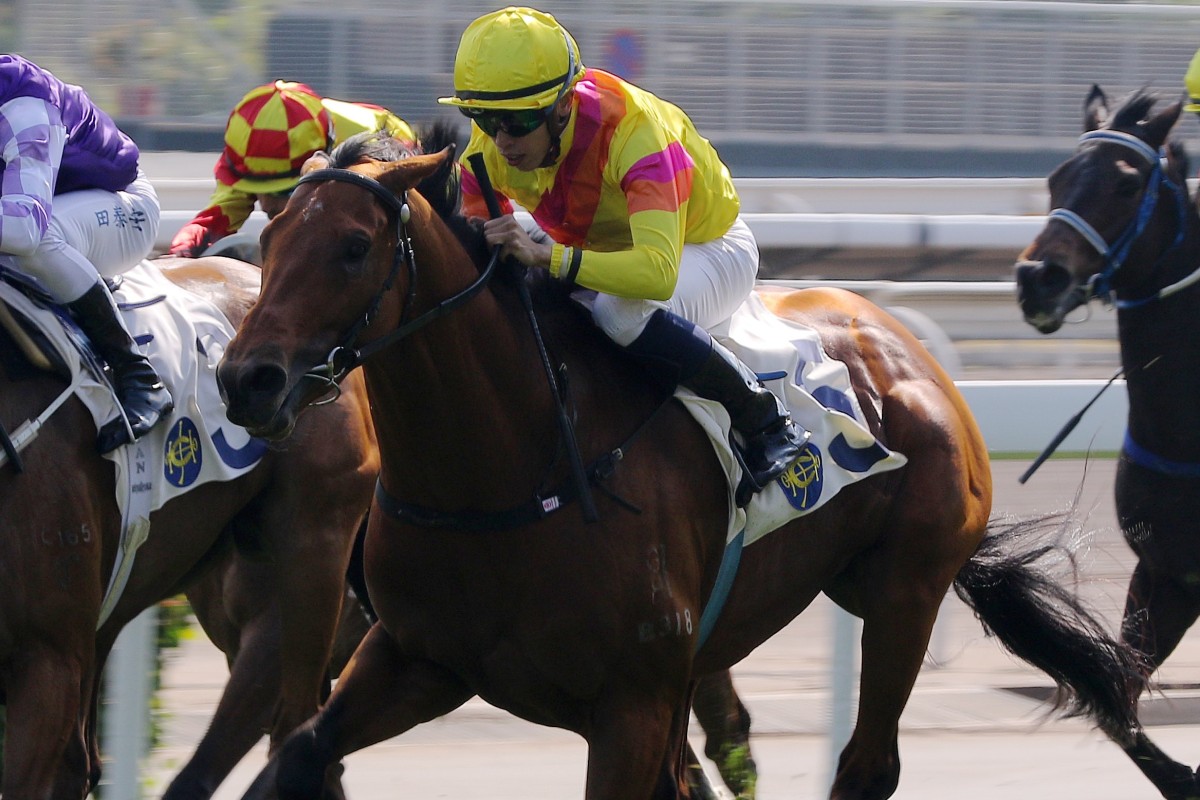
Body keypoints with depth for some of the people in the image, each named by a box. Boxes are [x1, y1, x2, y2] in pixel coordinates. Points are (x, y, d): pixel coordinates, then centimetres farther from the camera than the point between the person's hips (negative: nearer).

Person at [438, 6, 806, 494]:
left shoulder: (630, 129, -38)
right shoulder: (491, 145, -20)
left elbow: (658, 272, -51)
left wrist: (547, 257, -62)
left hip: (706, 247, -7)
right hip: (603, 247, 7)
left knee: (624, 312, -39)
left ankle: (765, 421, -20)